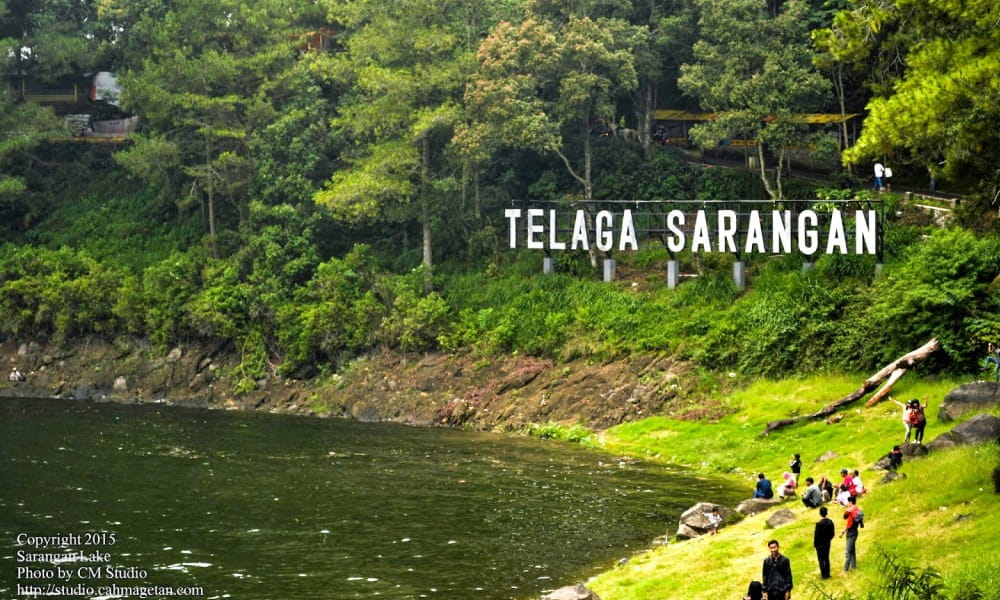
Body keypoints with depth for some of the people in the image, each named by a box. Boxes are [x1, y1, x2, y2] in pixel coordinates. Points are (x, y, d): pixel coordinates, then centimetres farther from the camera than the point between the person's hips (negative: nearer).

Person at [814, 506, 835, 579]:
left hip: (820, 545, -6)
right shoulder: (830, 522, -6)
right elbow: (833, 533, 3)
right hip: (827, 544, 6)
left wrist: (815, 544, -5)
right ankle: (827, 574, 27)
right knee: (826, 558, 18)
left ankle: (824, 575, 9)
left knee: (821, 559, 6)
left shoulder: (819, 524, -24)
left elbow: (816, 535, -18)